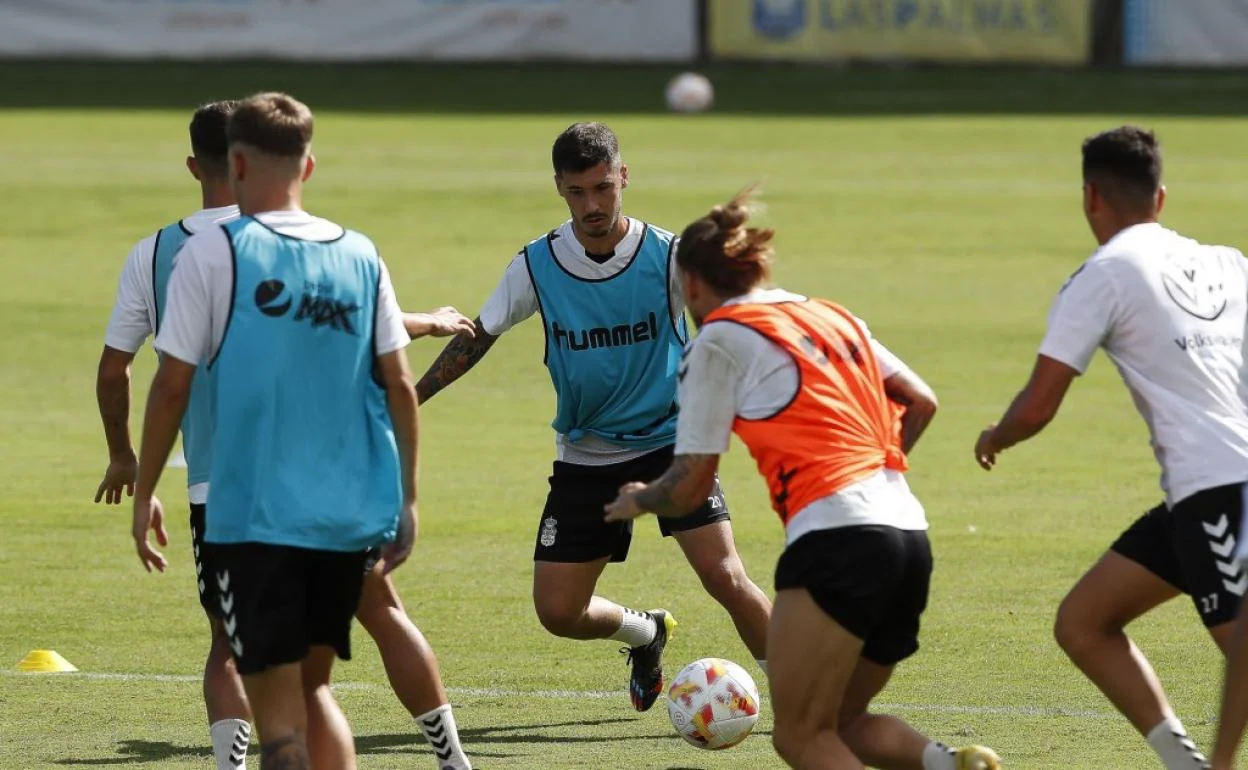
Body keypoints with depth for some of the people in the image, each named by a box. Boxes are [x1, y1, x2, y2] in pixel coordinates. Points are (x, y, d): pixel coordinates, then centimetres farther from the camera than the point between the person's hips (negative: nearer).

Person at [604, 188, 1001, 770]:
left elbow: (689, 487, 3)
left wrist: (637, 500, 23)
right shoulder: (835, 319, 22)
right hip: (910, 536, 7)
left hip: (836, 539, -7)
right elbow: (921, 403, 20)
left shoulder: (719, 340, 2)